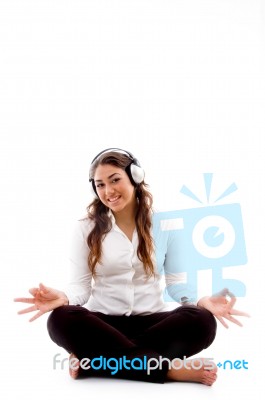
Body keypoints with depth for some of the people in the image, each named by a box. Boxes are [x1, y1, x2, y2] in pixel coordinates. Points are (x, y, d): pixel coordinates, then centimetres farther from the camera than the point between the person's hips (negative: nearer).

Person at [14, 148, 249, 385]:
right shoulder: (86, 228, 4)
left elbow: (175, 280, 4)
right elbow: (81, 285, -1)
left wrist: (202, 302, -16)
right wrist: (63, 298, -24)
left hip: (151, 320, 1)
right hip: (103, 322, 0)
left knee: (202, 322, -29)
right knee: (61, 320, -33)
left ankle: (93, 361, -25)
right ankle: (170, 368, -30)